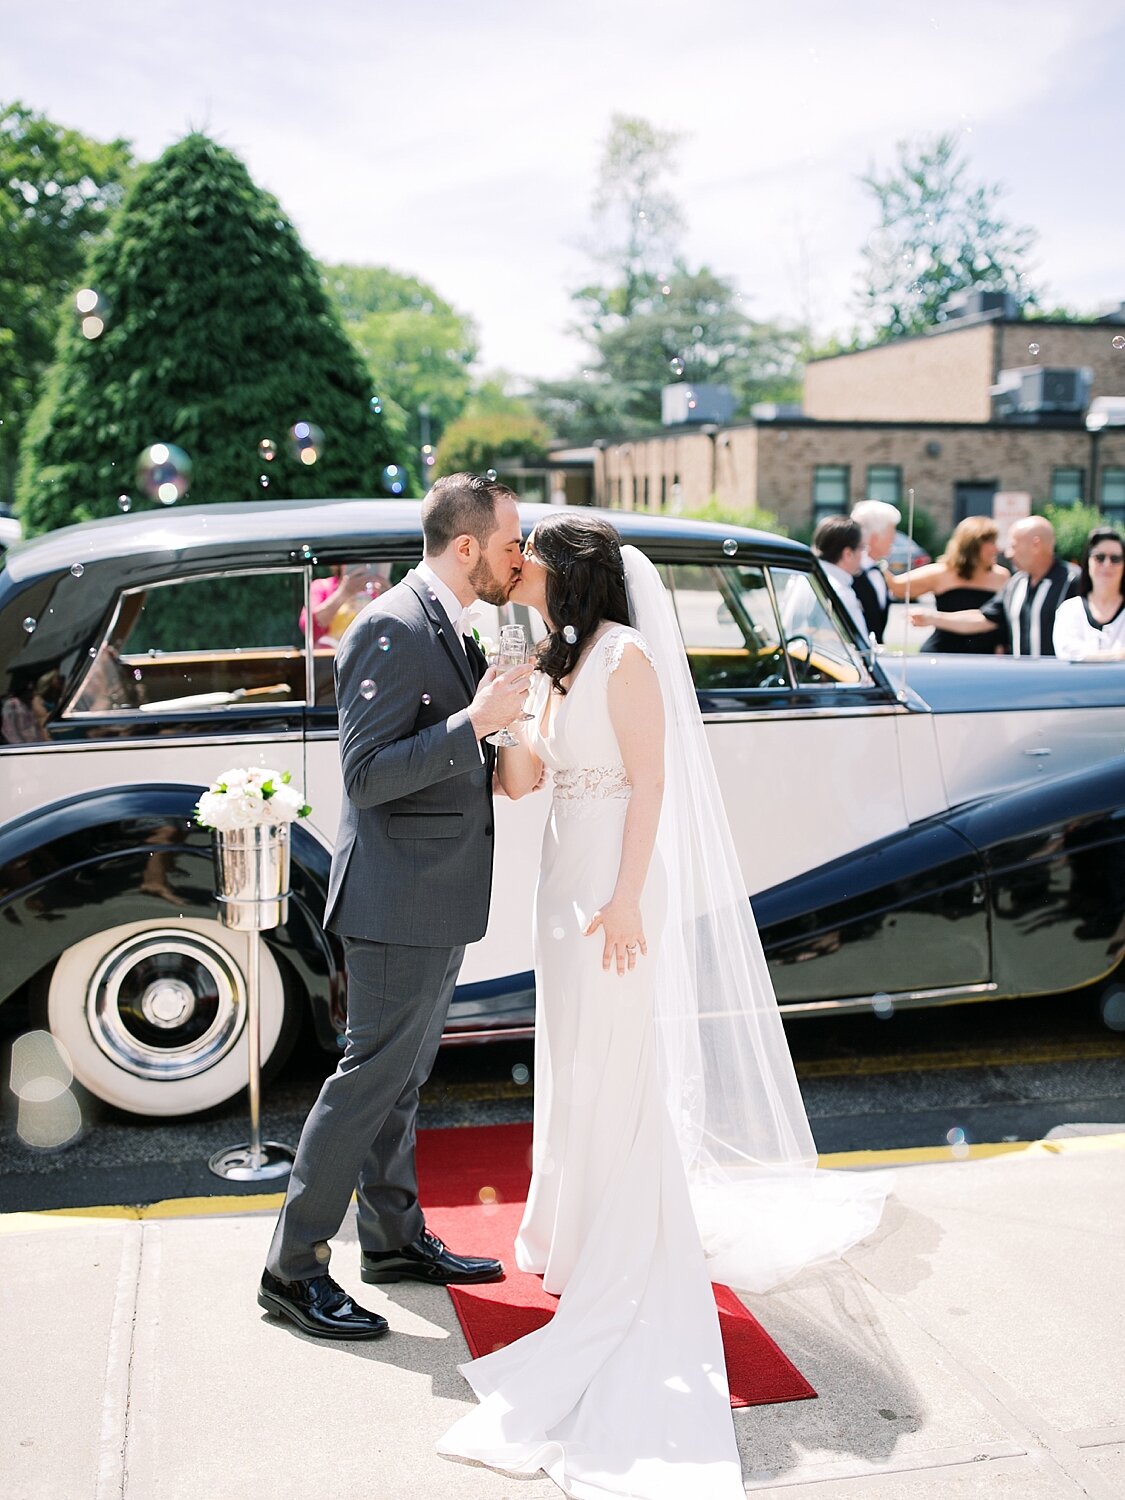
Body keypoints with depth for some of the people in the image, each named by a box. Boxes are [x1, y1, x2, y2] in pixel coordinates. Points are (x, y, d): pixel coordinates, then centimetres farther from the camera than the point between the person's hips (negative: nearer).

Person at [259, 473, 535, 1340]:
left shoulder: (449, 628, 12)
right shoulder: (392, 629, -18)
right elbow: (367, 775, -24)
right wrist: (476, 720, -27)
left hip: (440, 900, 10)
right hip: (400, 899, -10)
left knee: (401, 1076, 18)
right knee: (374, 1073, -3)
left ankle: (395, 1238, 31)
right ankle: (293, 1268, 8)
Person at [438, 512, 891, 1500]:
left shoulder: (625, 655, -13)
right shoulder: (555, 662, 12)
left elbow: (650, 780, -16)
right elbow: (520, 780, 6)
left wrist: (627, 898, -20)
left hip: (617, 884, -8)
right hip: (567, 875, 8)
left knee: (617, 1068, -1)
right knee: (574, 1062, 16)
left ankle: (630, 1264, 12)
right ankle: (578, 1230, 31)